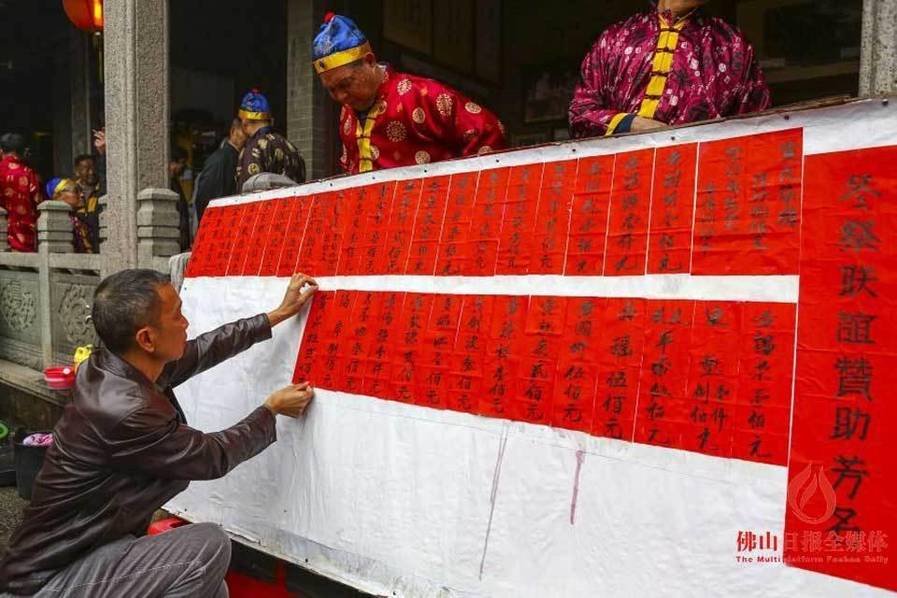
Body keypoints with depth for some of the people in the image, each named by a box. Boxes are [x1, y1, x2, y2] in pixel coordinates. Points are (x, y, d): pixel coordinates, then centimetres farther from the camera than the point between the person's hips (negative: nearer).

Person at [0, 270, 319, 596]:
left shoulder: (117, 367, -5)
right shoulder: (125, 412, -31)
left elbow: (202, 350, 9)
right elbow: (214, 457, -16)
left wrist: (278, 315, 16)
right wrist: (271, 410, -1)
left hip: (84, 549, 9)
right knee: (210, 547, -19)